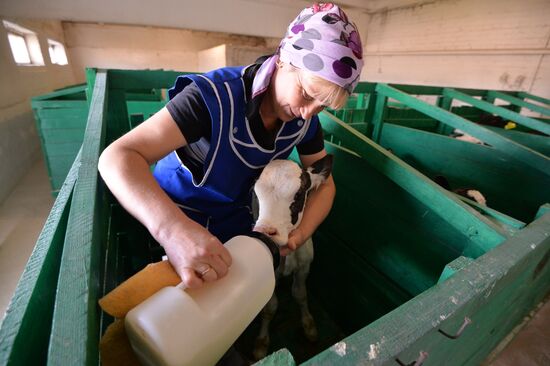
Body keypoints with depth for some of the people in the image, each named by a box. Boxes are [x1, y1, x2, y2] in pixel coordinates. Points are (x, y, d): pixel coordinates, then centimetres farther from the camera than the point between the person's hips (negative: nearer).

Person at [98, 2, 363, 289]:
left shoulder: (305, 119, -15)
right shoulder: (216, 95, -33)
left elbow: (324, 184, -8)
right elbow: (117, 158, -39)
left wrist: (299, 235, -27)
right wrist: (171, 228, -58)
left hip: (241, 221, 4)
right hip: (178, 219, -3)